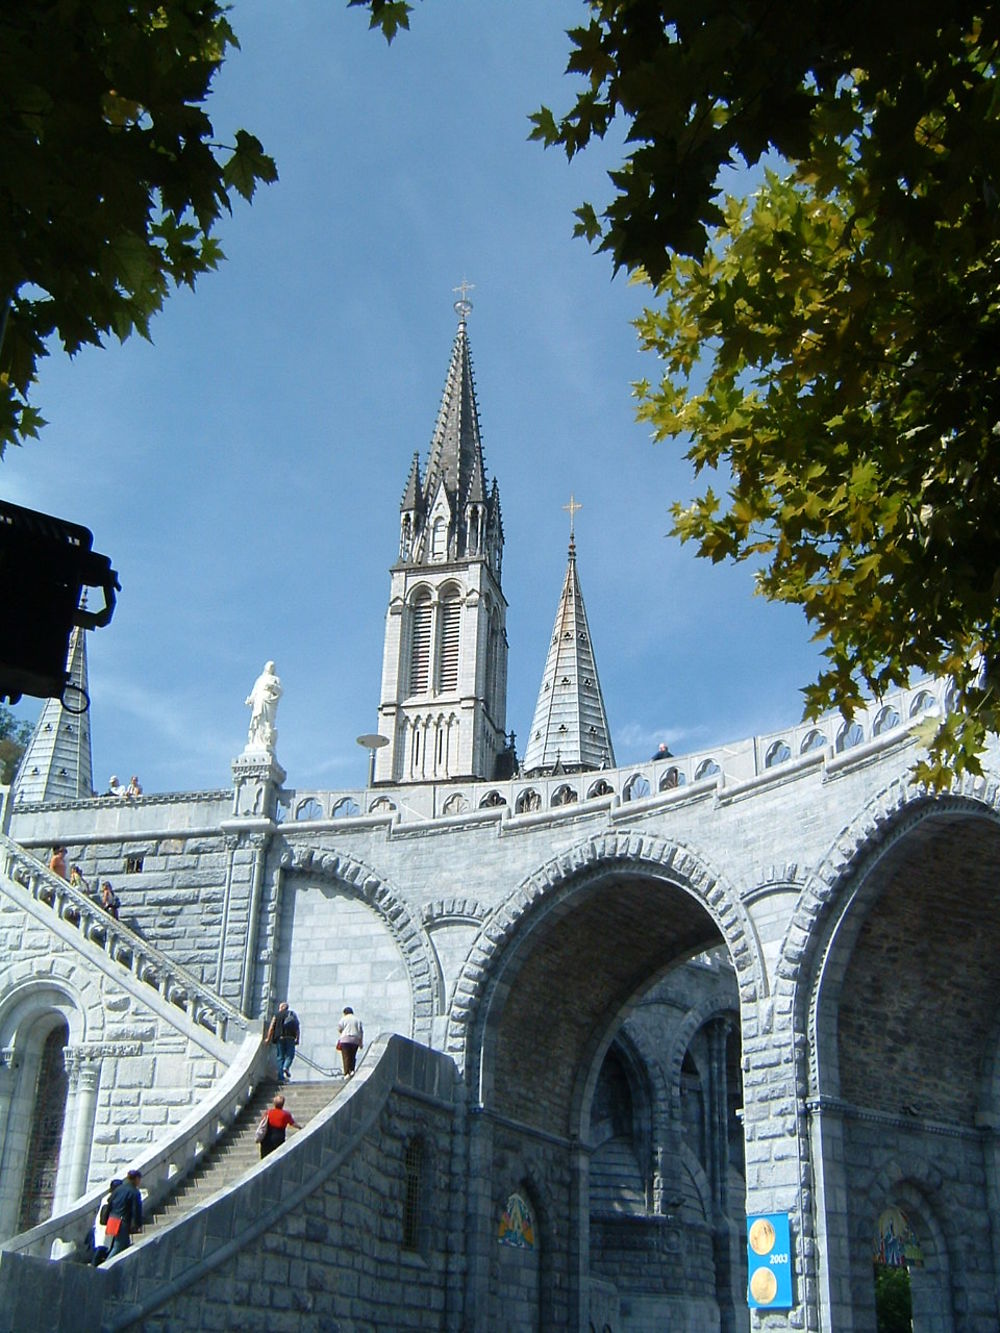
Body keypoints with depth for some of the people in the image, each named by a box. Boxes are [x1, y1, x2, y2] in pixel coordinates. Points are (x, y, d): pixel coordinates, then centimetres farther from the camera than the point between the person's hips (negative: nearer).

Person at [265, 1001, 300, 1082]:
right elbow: (298, 1027, 6)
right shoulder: (293, 1014, 16)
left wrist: (268, 1039, 12)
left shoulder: (277, 1015, 11)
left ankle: (281, 1077, -1)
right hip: (290, 1038, 0)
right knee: (289, 1055, 9)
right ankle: (286, 1067, -21)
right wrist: (297, 1039, 4)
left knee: (280, 1057, 5)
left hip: (280, 1038, 0)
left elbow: (271, 1028, 4)